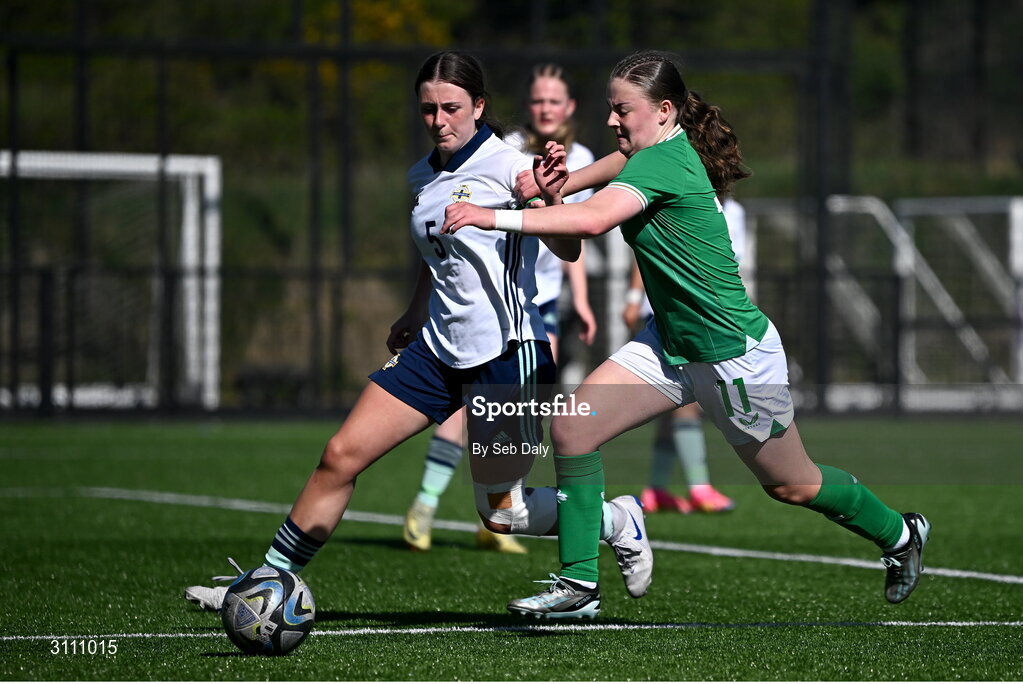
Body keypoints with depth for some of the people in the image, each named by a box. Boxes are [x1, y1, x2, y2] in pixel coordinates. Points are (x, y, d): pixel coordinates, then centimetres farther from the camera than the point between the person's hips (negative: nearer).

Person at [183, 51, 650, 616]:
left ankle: (618, 520, 24)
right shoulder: (423, 177, 10)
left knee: (501, 515, -2)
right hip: (439, 350, 7)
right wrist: (414, 315, 30)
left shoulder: (507, 166, -13)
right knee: (341, 456, -1)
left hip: (507, 354, -7)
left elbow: (567, 251, -22)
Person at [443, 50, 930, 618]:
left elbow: (593, 219, -43)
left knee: (791, 485, 11)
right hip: (671, 344, 9)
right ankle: (578, 580, -1)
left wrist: (493, 218, -46)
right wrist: (559, 186, -5)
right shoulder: (658, 150, -2)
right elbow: (619, 163, 19)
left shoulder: (662, 163, -28)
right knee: (572, 428, -7)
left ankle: (900, 534, 37)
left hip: (733, 353, -9)